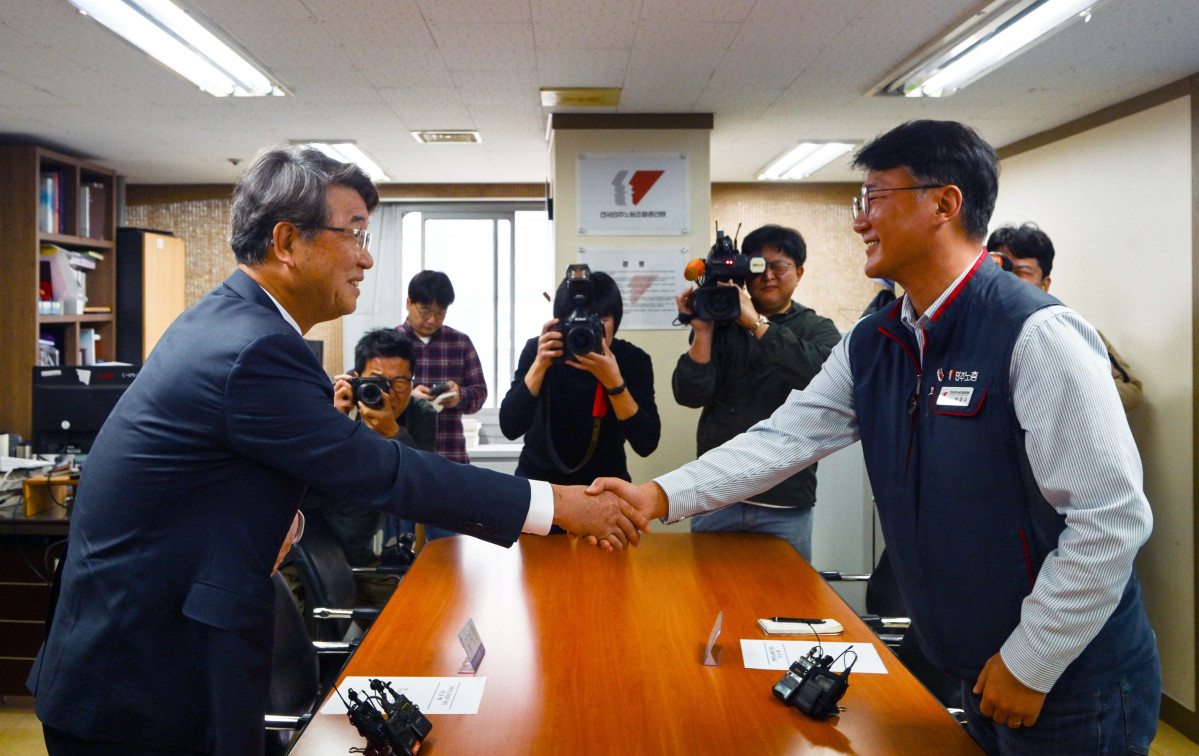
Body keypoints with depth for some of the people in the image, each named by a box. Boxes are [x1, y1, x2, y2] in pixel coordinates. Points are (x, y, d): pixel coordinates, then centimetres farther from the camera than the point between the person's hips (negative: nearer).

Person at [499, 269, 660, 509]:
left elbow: (647, 444, -20)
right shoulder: (538, 351, -11)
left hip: (605, 482, 0)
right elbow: (510, 428, -20)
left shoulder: (633, 360, -12)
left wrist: (613, 381, -31)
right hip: (539, 479, 0)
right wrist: (539, 365, -29)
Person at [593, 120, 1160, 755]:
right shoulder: (870, 346, 1)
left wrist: (1028, 665, -16)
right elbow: (785, 437, -1)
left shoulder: (1036, 334, -22)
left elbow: (1112, 518, -22)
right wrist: (662, 496, -12)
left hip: (1067, 682, -6)